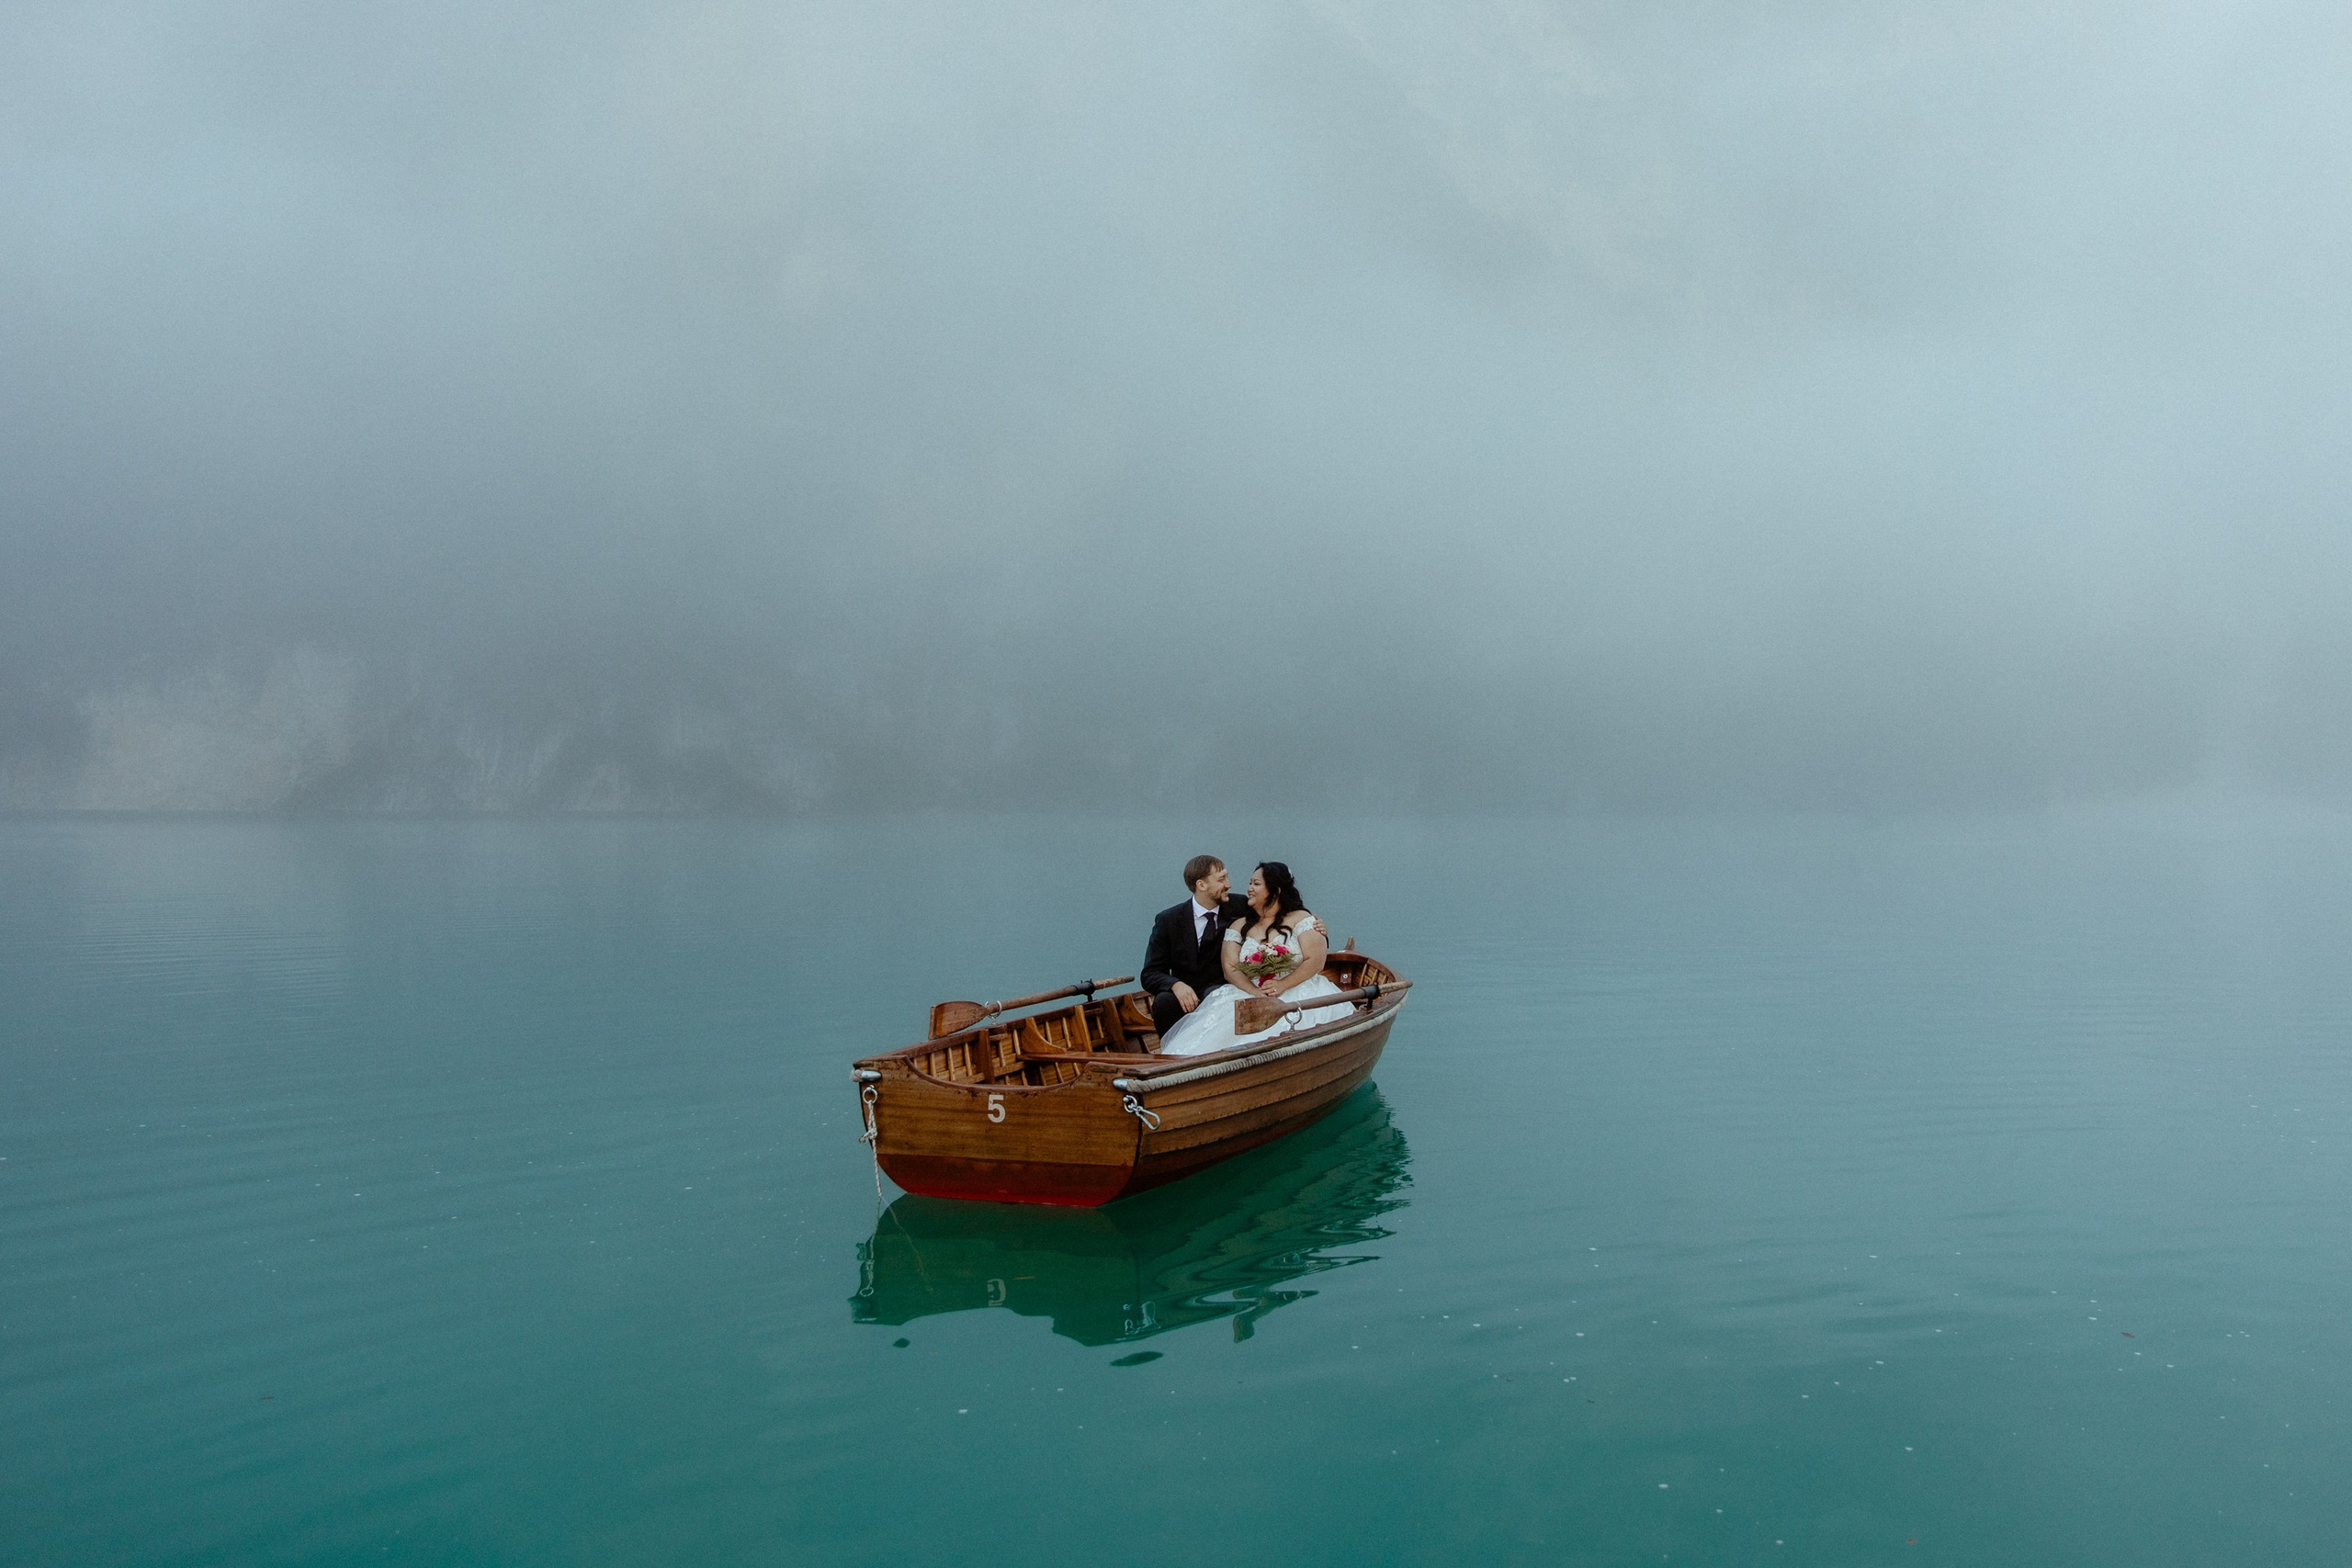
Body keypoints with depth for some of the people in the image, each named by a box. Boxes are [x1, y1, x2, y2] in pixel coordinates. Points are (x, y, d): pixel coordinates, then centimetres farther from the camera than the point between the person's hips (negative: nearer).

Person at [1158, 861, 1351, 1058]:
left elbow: (1316, 961, -5)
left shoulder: (1301, 920, 5)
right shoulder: (1239, 927, 16)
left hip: (1298, 991, -3)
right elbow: (1230, 968, 5)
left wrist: (1282, 986, -16)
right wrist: (1256, 993, -14)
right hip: (1250, 995, 3)